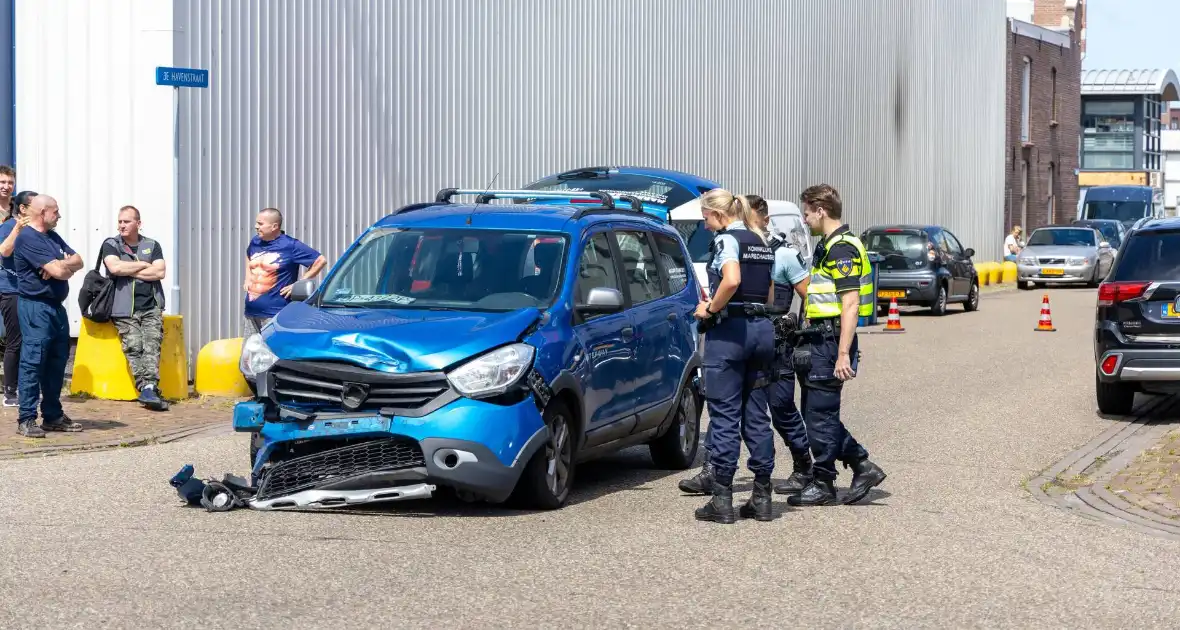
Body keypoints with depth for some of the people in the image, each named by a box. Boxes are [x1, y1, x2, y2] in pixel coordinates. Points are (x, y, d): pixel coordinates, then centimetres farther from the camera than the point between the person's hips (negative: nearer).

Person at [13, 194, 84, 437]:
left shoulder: (53, 237, 18)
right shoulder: (28, 238, -12)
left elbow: (78, 261, 12)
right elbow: (58, 271, -19)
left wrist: (61, 265, -9)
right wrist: (68, 266, 4)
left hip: (57, 307, 9)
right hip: (36, 307, -9)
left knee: (57, 363, 11)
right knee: (33, 363, -9)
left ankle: (53, 416, 19)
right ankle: (26, 420, -8)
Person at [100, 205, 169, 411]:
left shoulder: (151, 246, 15)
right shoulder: (111, 245, 9)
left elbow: (159, 272, -1)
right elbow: (115, 267, -12)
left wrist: (128, 271, -4)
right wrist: (144, 265, -1)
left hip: (151, 308, 1)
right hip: (124, 309, -1)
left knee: (152, 343, -22)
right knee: (133, 345, -21)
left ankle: (149, 388, -35)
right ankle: (147, 389, -29)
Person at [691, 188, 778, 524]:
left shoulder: (726, 240, -9)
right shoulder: (761, 243, 16)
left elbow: (731, 280, -26)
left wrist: (711, 309, -13)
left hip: (730, 330, -8)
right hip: (762, 328, 8)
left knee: (724, 415, -3)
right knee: (756, 415, 11)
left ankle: (722, 499, -2)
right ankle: (762, 497, 11)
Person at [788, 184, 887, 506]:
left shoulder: (842, 249, -15)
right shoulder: (827, 246, 17)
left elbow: (851, 304, -21)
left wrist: (843, 354, -24)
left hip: (830, 342, -10)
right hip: (821, 340, 10)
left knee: (820, 414, -3)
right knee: (817, 413, 13)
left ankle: (823, 484, 6)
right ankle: (863, 466, 17)